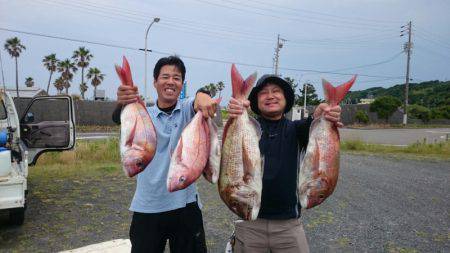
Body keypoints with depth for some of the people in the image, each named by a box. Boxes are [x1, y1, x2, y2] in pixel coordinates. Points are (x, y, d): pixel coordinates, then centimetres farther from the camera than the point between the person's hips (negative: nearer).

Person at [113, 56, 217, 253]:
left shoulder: (187, 109, 1)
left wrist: (202, 95, -46)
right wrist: (121, 104, -42)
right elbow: (119, 119, -19)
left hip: (185, 204, 0)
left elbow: (198, 104, -21)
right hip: (147, 207, 0)